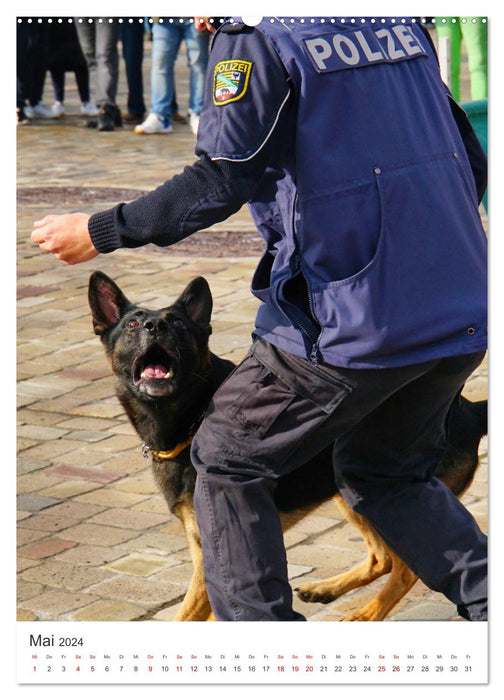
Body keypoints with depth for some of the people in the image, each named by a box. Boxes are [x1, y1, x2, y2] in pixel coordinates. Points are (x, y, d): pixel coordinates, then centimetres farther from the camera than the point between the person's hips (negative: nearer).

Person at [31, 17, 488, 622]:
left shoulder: (254, 36, -7)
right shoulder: (399, 23, 13)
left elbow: (222, 180, -17)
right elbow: (471, 163, 15)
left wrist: (102, 231, -7)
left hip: (355, 322, -7)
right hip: (462, 318, 7)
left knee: (225, 460, 12)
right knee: (387, 476, 27)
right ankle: (486, 600, 14)